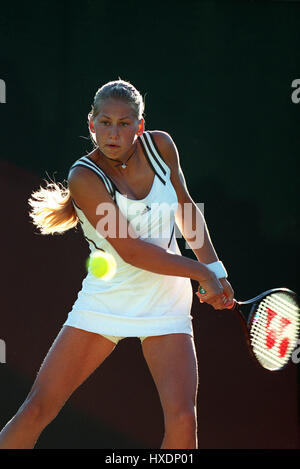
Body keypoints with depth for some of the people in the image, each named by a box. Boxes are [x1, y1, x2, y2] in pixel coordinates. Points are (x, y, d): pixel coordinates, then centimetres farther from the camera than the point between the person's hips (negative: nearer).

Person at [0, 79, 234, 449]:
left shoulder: (160, 145, -4)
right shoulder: (84, 177, -18)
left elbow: (185, 208, 13)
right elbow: (132, 250, -21)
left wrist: (215, 267, 4)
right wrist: (203, 273, -17)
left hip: (164, 305, 2)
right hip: (103, 303, -2)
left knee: (182, 418, -15)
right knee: (36, 411, -4)